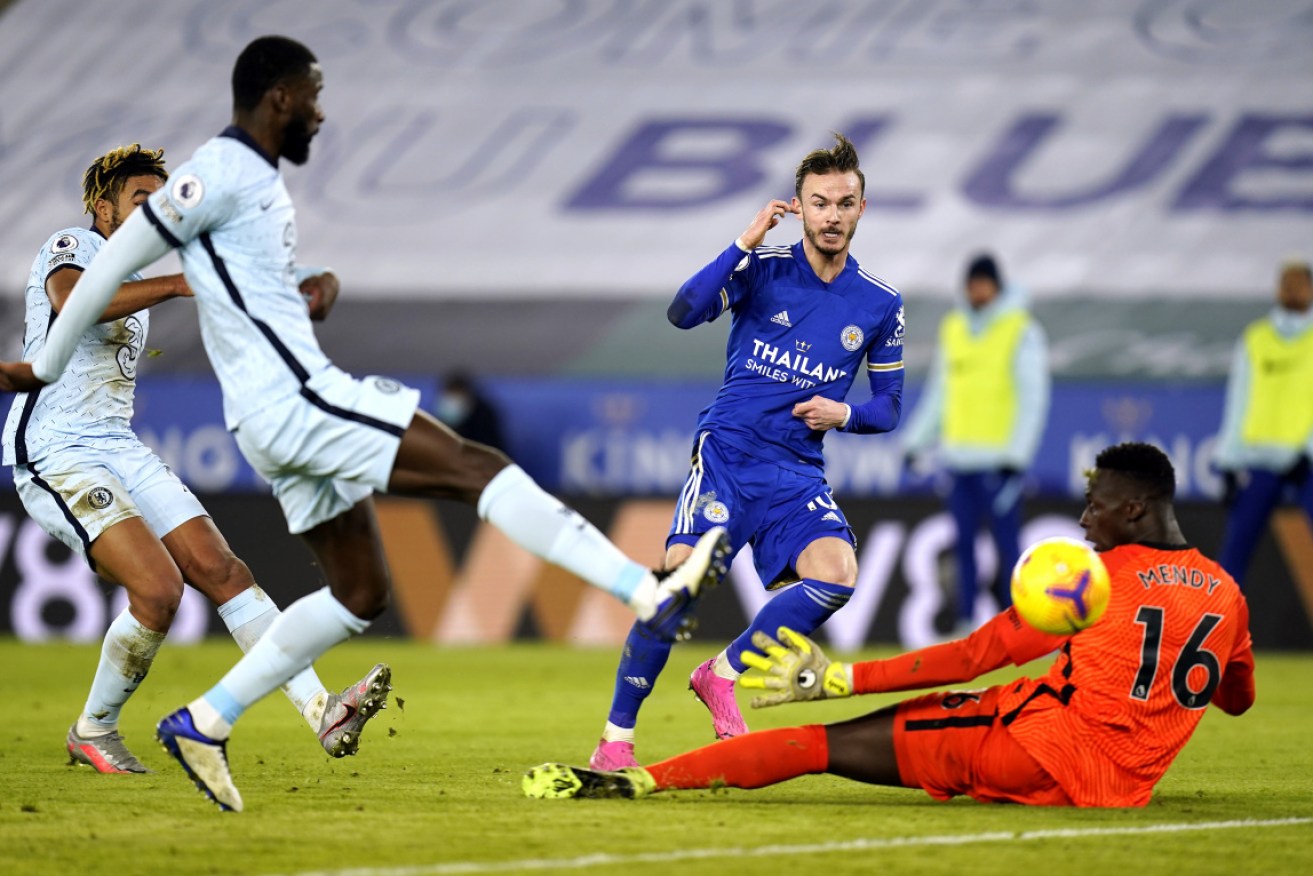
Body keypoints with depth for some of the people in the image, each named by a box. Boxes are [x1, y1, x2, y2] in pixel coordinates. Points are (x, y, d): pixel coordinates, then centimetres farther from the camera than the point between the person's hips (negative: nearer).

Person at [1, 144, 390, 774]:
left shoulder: (133, 285, 20)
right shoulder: (72, 248, -9)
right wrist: (179, 284, -35)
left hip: (119, 450, 9)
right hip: (55, 456, -9)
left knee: (219, 567, -7)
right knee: (159, 587, -22)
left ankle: (321, 712, -14)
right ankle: (93, 731, -2)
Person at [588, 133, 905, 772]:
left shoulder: (881, 305, 7)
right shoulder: (762, 269, 0)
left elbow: (888, 407, 15)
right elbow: (683, 313, -16)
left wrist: (844, 414, -6)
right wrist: (745, 242, -21)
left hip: (798, 471, 3)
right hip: (727, 452, -3)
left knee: (836, 577, -24)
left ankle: (723, 673, -1)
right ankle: (616, 735, -6)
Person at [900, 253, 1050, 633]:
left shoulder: (1022, 332, -3)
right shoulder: (953, 328, 14)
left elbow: (1033, 399, -7)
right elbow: (938, 392, 21)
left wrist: (1016, 456, -14)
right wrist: (916, 441, 15)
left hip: (998, 458, -6)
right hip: (958, 455, 6)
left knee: (1006, 541, -6)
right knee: (963, 541, 6)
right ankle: (966, 623, 9)